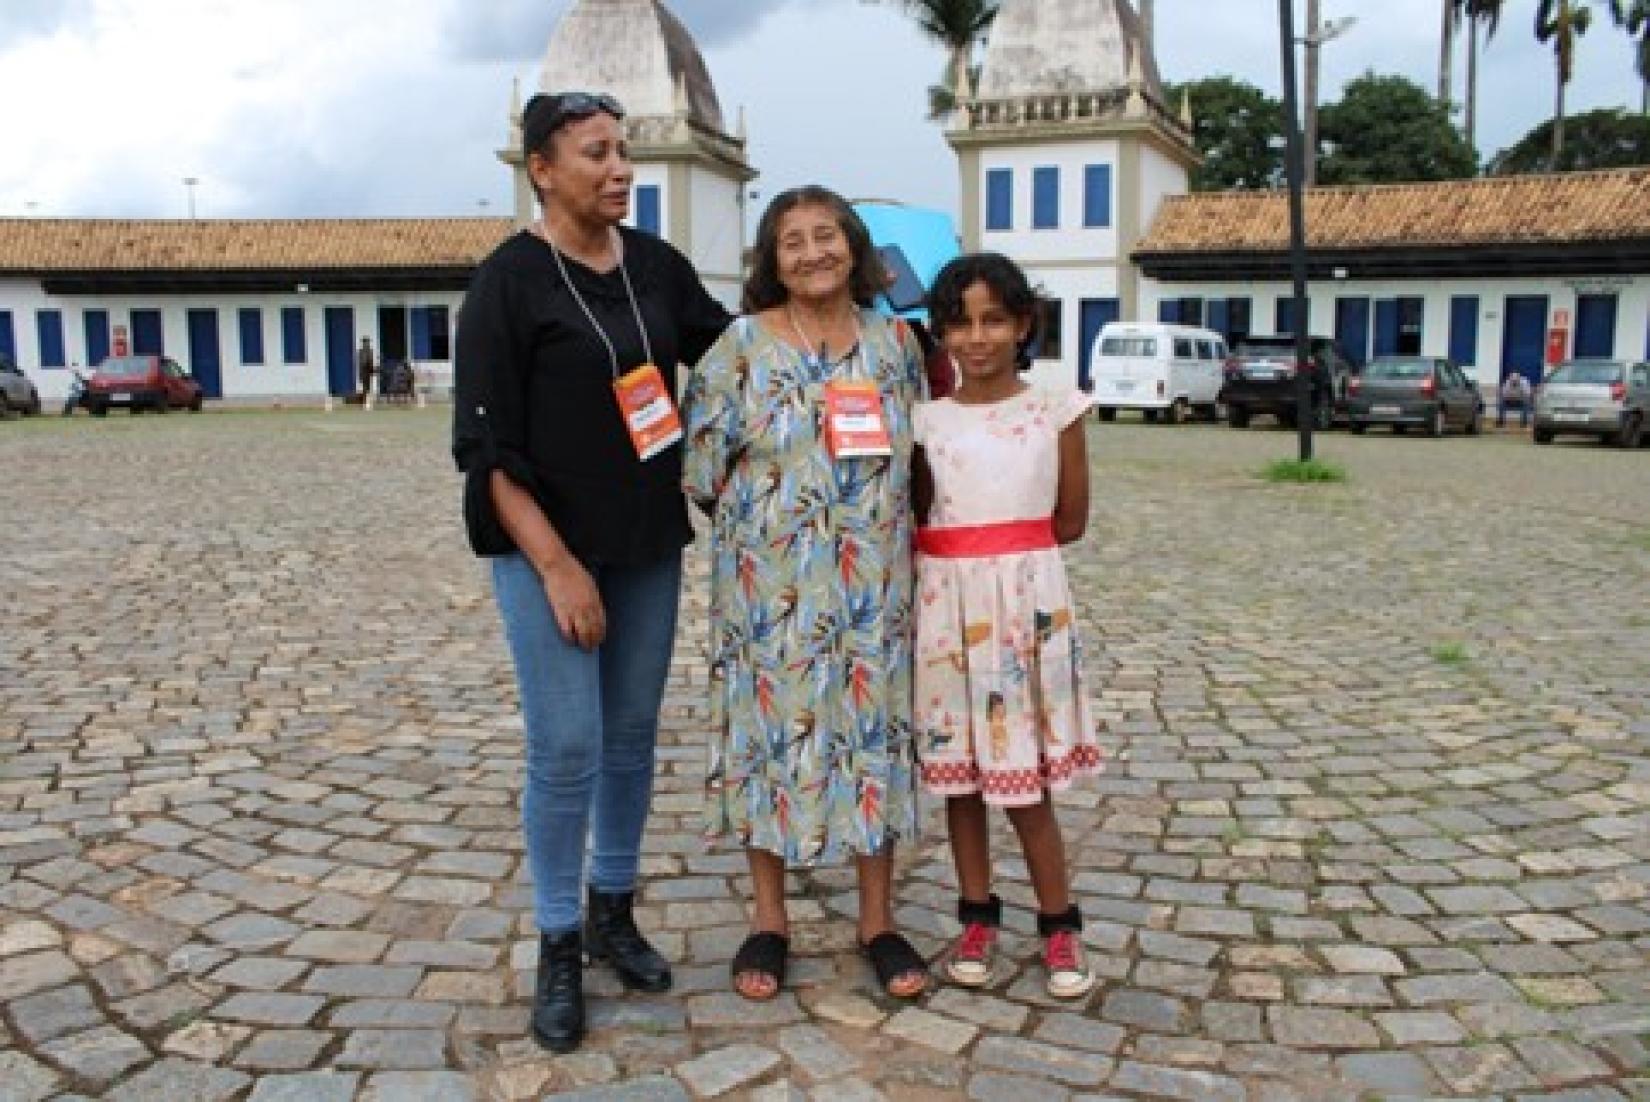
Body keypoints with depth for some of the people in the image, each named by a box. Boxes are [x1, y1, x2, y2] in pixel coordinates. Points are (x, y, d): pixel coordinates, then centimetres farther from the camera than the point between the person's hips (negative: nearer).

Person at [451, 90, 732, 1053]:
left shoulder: (657, 264, 5)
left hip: (649, 545, 5)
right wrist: (557, 566, -17)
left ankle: (614, 910, 30)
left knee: (633, 737, 12)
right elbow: (488, 445, -12)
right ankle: (559, 948, 15)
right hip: (547, 547, -5)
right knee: (567, 750, -3)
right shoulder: (511, 281, -9)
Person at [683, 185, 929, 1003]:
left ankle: (878, 920, 22)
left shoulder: (895, 341, 4)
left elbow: (921, 453, 12)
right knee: (769, 732, 5)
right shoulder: (743, 344, -5)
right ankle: (769, 920, 22)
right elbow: (702, 467, -3)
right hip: (769, 588, -2)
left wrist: (871, 525, 5)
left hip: (870, 589, 2)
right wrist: (760, 524, 3)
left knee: (873, 734, 7)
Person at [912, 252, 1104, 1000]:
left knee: (1024, 780, 1)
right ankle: (977, 917, 25)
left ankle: (1059, 924, 18)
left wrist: (993, 544, 2)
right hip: (947, 602, 2)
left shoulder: (1056, 410, -1)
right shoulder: (927, 420, 3)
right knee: (957, 772, 9)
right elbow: (918, 521, 9)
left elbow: (1070, 521, 2)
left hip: (1027, 599, -2)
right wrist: (985, 543, -4)